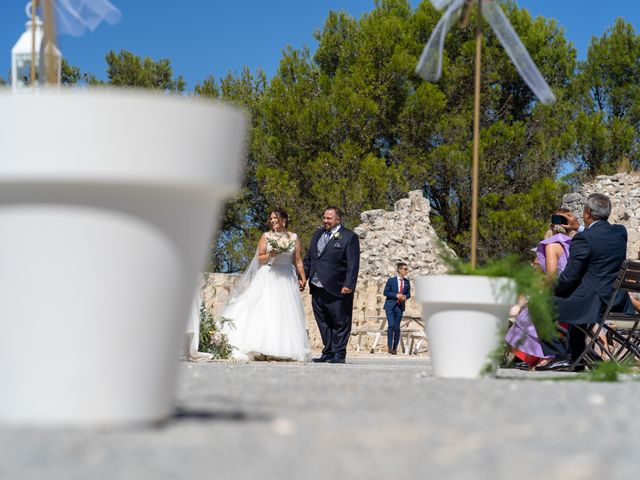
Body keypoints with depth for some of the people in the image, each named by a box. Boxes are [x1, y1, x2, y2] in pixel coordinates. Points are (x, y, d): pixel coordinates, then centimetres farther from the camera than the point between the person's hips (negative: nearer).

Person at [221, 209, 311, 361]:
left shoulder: (294, 238, 9)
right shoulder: (266, 236, 6)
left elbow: (298, 260, 8)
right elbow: (260, 258, 4)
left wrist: (303, 277, 0)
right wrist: (270, 255, -14)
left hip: (287, 279, 1)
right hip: (268, 278, -1)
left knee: (285, 313, -3)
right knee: (266, 312, -10)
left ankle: (284, 350, -2)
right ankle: (263, 350, -13)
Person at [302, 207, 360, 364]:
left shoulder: (349, 237, -5)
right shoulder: (318, 234, 15)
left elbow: (353, 264, -10)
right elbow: (308, 258, 20)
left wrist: (349, 285, -17)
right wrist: (303, 277, 13)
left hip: (337, 290, -6)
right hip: (317, 288, 7)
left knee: (340, 323, 1)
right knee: (323, 323, 11)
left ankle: (339, 354, 8)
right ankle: (328, 352, 18)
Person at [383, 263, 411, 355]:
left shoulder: (406, 282, 8)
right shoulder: (391, 280, -2)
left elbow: (408, 294, 15)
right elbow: (385, 292, -2)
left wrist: (405, 297, -9)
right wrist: (396, 295, -15)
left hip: (400, 307, 3)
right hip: (390, 306, -3)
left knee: (397, 327, 2)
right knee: (391, 325, -15)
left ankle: (395, 348, 10)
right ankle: (389, 346, -6)